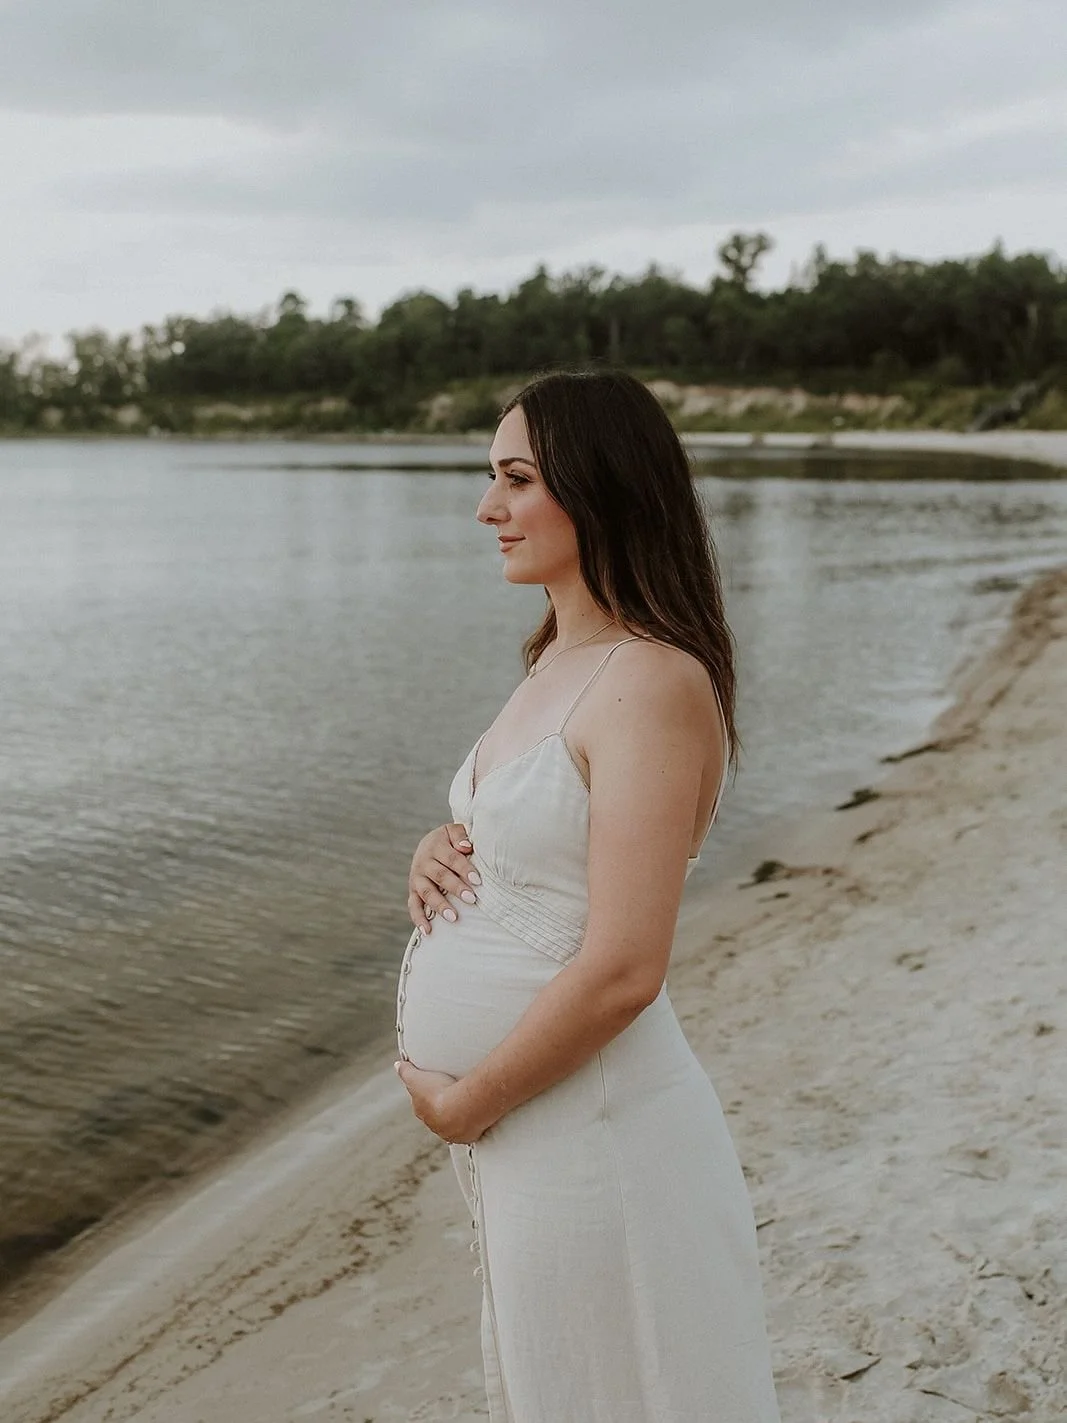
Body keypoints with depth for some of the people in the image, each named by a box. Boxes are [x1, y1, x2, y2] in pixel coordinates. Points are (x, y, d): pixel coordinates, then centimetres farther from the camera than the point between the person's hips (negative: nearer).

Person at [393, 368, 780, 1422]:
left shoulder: (655, 683, -20)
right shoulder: (558, 663, 9)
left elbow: (622, 970, -25)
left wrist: (462, 1102, -14)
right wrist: (437, 851, 1)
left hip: (585, 1124, -9)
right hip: (513, 1126, 9)